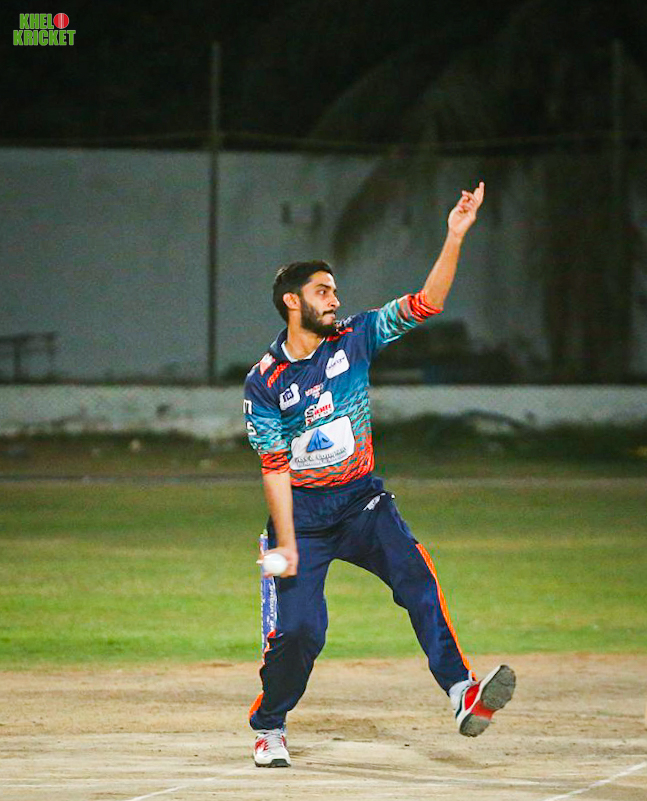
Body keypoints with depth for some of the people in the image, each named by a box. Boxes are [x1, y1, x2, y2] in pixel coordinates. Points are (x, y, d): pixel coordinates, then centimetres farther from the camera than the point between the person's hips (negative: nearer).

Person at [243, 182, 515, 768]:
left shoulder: (353, 340, 2)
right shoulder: (265, 383, -5)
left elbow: (425, 304, -4)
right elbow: (275, 467, -9)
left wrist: (454, 239, -16)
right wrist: (287, 544, -16)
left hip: (362, 503, 2)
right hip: (302, 513, -2)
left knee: (417, 577, -22)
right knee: (300, 628, -11)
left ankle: (463, 696, -32)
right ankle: (269, 729, 14)